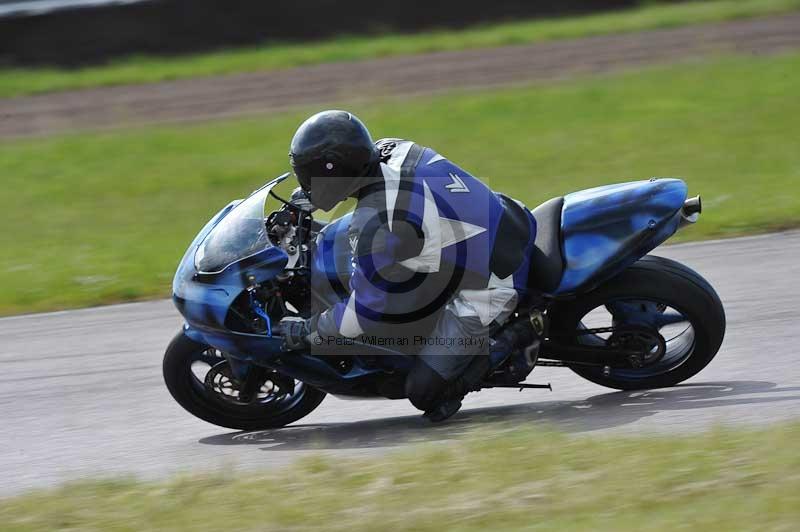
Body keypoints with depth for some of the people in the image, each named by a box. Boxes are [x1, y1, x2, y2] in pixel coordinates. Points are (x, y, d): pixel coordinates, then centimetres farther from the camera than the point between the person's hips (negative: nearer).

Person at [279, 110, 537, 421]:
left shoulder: (375, 225, -26)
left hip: (489, 288, -8)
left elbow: (367, 307, -15)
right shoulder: (391, 150, -3)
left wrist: (309, 332, 1)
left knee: (424, 393, -4)